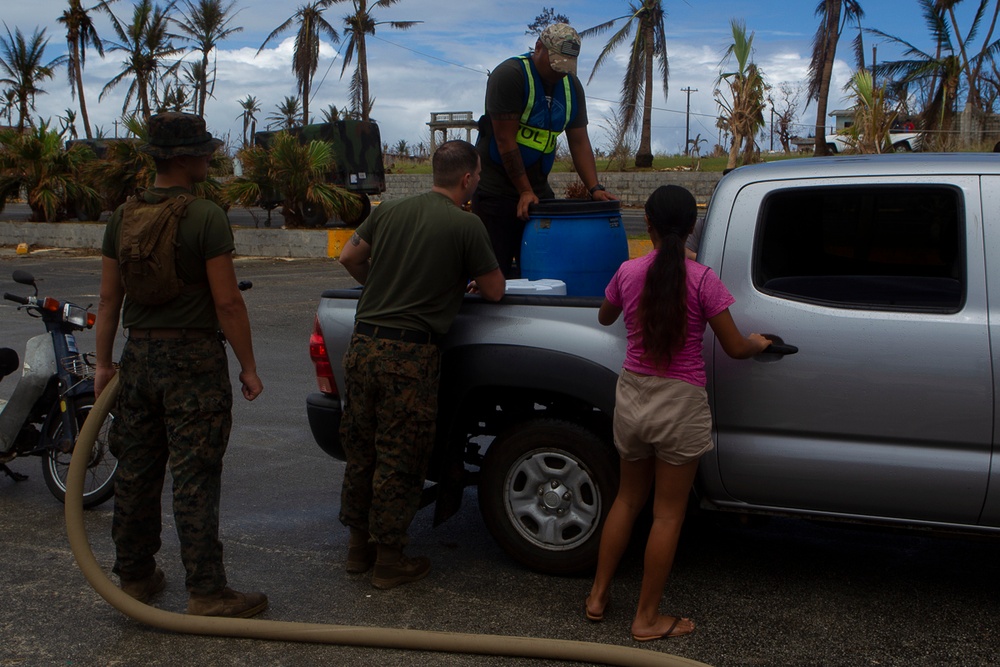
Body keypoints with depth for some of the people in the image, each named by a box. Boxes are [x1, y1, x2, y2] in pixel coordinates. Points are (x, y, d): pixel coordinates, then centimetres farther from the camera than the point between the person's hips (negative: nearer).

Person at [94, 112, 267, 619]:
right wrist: (248, 366, -7)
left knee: (136, 472, 14)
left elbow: (109, 298, 8)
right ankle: (206, 592, 2)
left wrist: (104, 363, 15)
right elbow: (227, 301, -15)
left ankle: (135, 575, 26)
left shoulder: (123, 216, 6)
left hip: (139, 354, 6)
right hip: (193, 358, -6)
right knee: (194, 479, -3)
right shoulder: (206, 217, -13)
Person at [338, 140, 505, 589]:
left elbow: (349, 258, 18)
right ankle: (389, 560, 15)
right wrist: (465, 282, 22)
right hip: (409, 354, -6)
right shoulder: (466, 225, -7)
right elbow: (495, 291, 0)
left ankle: (358, 546, 29)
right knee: (398, 460, 5)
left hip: (363, 345, 6)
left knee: (360, 450, 16)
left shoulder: (389, 211, 8)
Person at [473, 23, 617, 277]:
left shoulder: (572, 87, 8)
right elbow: (505, 139, -17)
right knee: (494, 271, -6)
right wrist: (525, 191, -18)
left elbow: (579, 142, 7)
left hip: (538, 187, 6)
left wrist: (595, 187, -6)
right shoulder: (509, 75, -13)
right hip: (496, 187, -6)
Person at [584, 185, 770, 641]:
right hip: (680, 404, -4)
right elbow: (735, 348, -9)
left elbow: (605, 317, 17)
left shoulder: (628, 272, -3)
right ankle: (648, 619, 16)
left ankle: (598, 595, 29)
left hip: (632, 396, 4)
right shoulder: (702, 279, -14)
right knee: (668, 513, 7)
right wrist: (758, 343, 12)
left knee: (628, 498, 22)